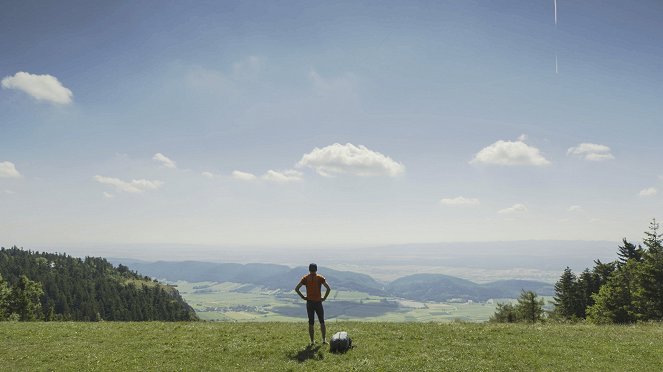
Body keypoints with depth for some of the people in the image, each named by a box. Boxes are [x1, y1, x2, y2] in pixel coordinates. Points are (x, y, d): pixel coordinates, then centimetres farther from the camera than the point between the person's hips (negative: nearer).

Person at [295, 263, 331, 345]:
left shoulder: (305, 278, 1)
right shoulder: (320, 278, -2)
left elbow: (296, 289, -5)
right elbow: (328, 288, -12)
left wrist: (303, 297, 1)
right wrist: (324, 298, -4)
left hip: (309, 302, 1)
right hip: (318, 302, -1)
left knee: (311, 323, 8)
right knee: (322, 321, 11)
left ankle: (312, 341, 10)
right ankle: (324, 339, 6)